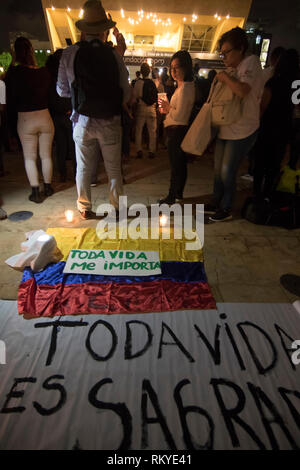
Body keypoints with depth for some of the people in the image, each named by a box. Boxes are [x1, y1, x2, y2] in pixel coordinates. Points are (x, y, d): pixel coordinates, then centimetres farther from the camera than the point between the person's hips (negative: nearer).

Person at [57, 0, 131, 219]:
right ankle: (118, 207, 19)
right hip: (110, 121, -1)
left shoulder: (70, 53, 0)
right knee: (114, 169, 9)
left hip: (82, 121, 1)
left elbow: (62, 90, 6)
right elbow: (126, 91, -2)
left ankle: (84, 208, 20)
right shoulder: (114, 54, -2)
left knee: (83, 168, 10)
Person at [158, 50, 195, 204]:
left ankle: (171, 196, 5)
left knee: (176, 165, -4)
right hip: (180, 129, 11)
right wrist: (168, 109, 12)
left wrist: (168, 107, -6)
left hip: (177, 130, -11)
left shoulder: (185, 88, -16)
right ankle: (179, 193, 27)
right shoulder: (186, 86, 16)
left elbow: (179, 115, -22)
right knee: (180, 164, 15)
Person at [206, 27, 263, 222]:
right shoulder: (234, 69, 16)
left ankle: (226, 209, 12)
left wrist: (225, 77, -13)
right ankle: (217, 203, 28)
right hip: (225, 128, 9)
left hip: (242, 131, -9)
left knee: (228, 172, -5)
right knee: (219, 170, 13)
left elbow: (243, 91, -26)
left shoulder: (251, 62, -9)